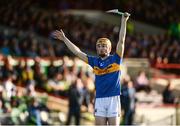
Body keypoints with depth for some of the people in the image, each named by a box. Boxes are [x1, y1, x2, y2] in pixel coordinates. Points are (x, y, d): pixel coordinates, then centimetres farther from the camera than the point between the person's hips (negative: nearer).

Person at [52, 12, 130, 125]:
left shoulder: (115, 59, 4)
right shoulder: (95, 61, 13)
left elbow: (121, 41, -3)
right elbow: (78, 52, 18)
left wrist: (124, 21, -8)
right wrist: (64, 39, 19)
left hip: (113, 98, -3)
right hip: (99, 100, 3)